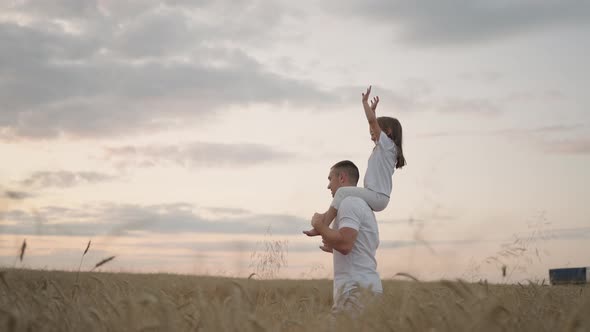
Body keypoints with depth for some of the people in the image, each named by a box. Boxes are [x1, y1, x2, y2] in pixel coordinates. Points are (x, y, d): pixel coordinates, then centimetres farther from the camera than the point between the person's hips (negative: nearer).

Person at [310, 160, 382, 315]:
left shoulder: (349, 202, -8)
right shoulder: (363, 204, 24)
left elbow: (344, 243, -21)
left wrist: (319, 225, -8)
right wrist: (335, 247, 28)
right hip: (367, 285, 10)